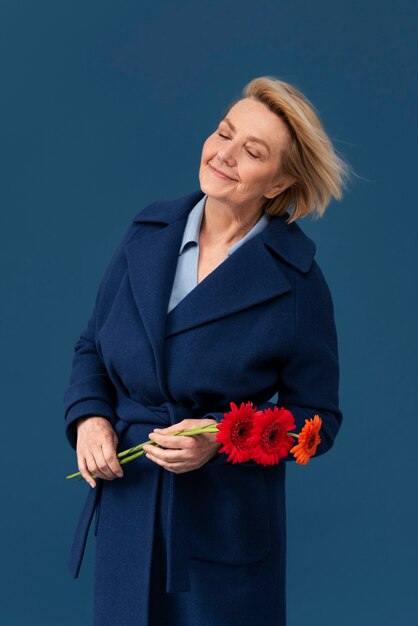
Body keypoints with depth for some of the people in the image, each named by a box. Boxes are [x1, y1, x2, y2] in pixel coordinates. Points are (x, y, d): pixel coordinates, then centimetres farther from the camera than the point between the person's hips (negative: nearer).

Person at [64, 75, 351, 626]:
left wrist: (220, 439, -20)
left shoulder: (297, 282, -12)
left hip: (226, 522, -4)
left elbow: (316, 417, -6)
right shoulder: (148, 235, 0)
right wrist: (89, 417, -7)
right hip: (126, 501, 4)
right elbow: (93, 346, 12)